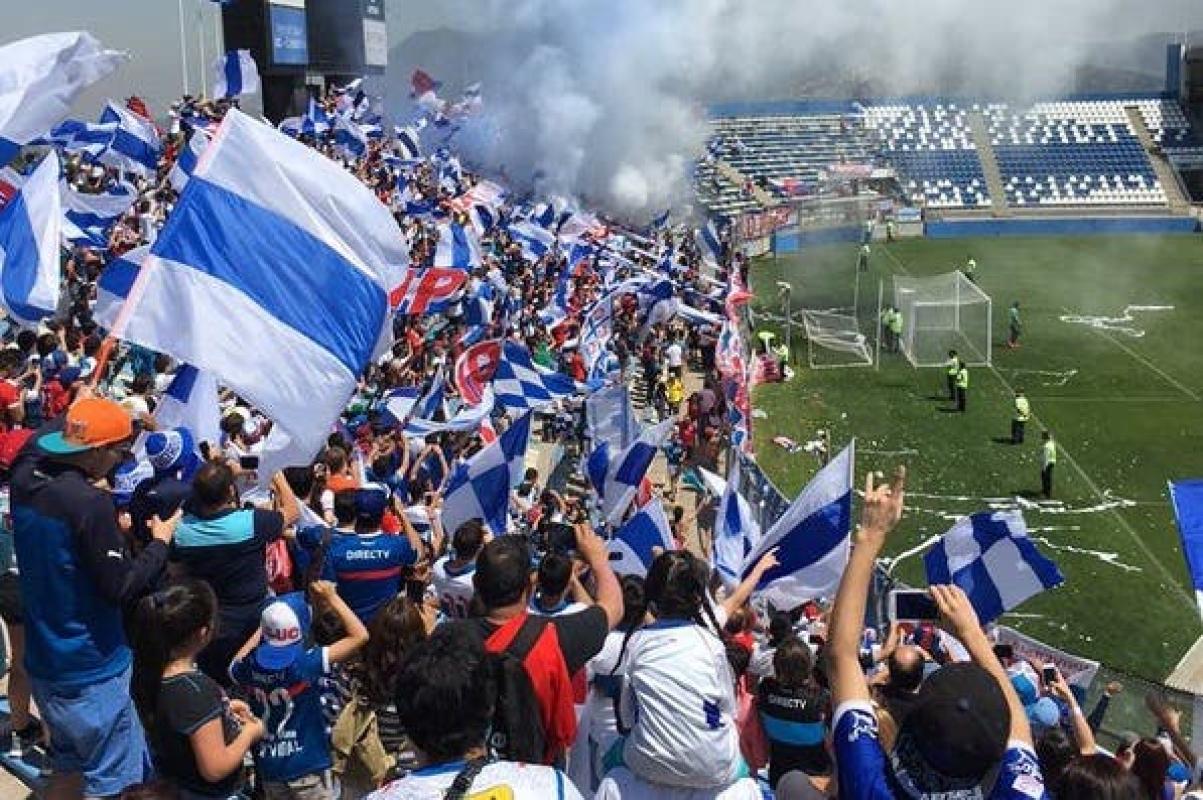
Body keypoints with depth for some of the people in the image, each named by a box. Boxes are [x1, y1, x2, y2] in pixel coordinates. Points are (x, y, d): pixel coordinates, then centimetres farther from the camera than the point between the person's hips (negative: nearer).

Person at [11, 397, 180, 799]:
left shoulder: (25, 479, -3)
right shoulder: (89, 502, -25)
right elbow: (122, 587, -21)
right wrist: (160, 542, -9)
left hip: (44, 660, 8)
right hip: (89, 668, -8)